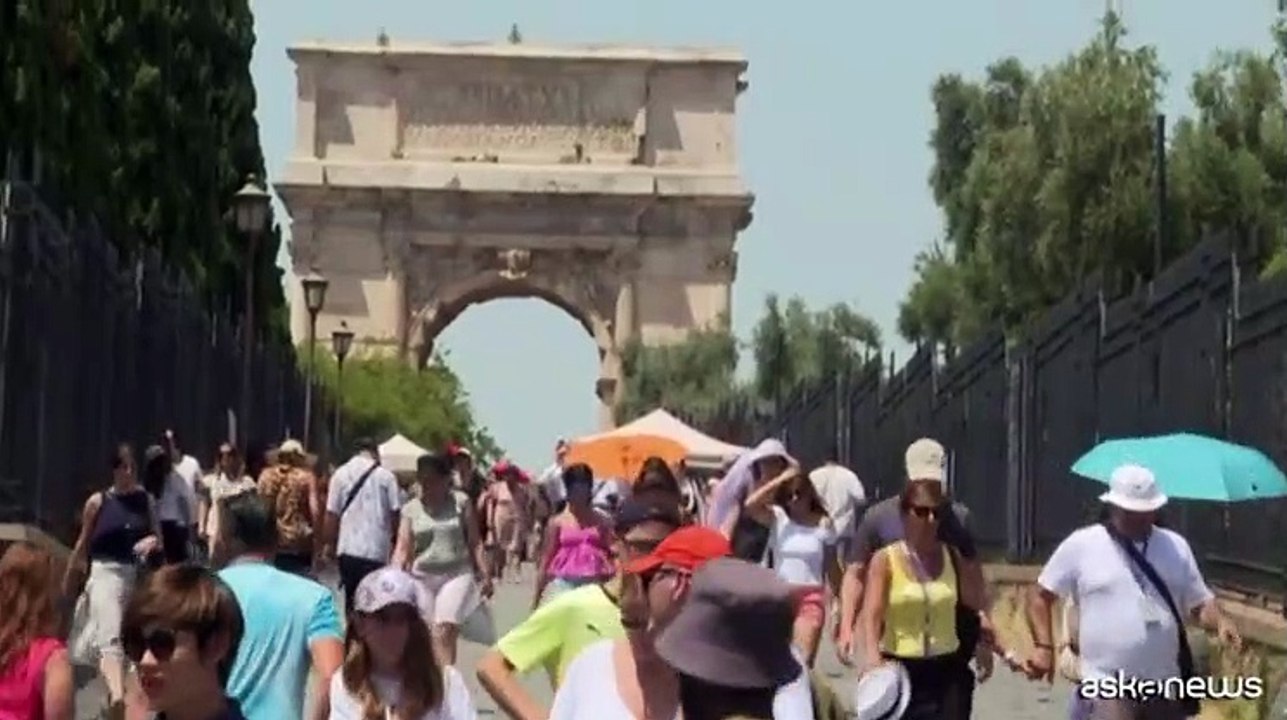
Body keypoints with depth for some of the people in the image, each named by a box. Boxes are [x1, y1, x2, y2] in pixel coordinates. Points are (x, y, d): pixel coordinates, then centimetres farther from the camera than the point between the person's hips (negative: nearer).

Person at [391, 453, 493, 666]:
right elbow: (403, 548, 0)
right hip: (423, 577, 3)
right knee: (427, 638, 6)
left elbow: (475, 543, 6)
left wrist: (485, 575, 3)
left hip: (457, 575, -3)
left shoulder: (460, 502, 2)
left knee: (444, 632, -19)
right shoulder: (411, 509, 5)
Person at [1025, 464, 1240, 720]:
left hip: (1166, 684, 4)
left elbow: (1200, 602, 10)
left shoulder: (1176, 546, 8)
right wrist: (1044, 647, -8)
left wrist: (1220, 621, -12)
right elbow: (1041, 596, 5)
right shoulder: (1081, 546, -2)